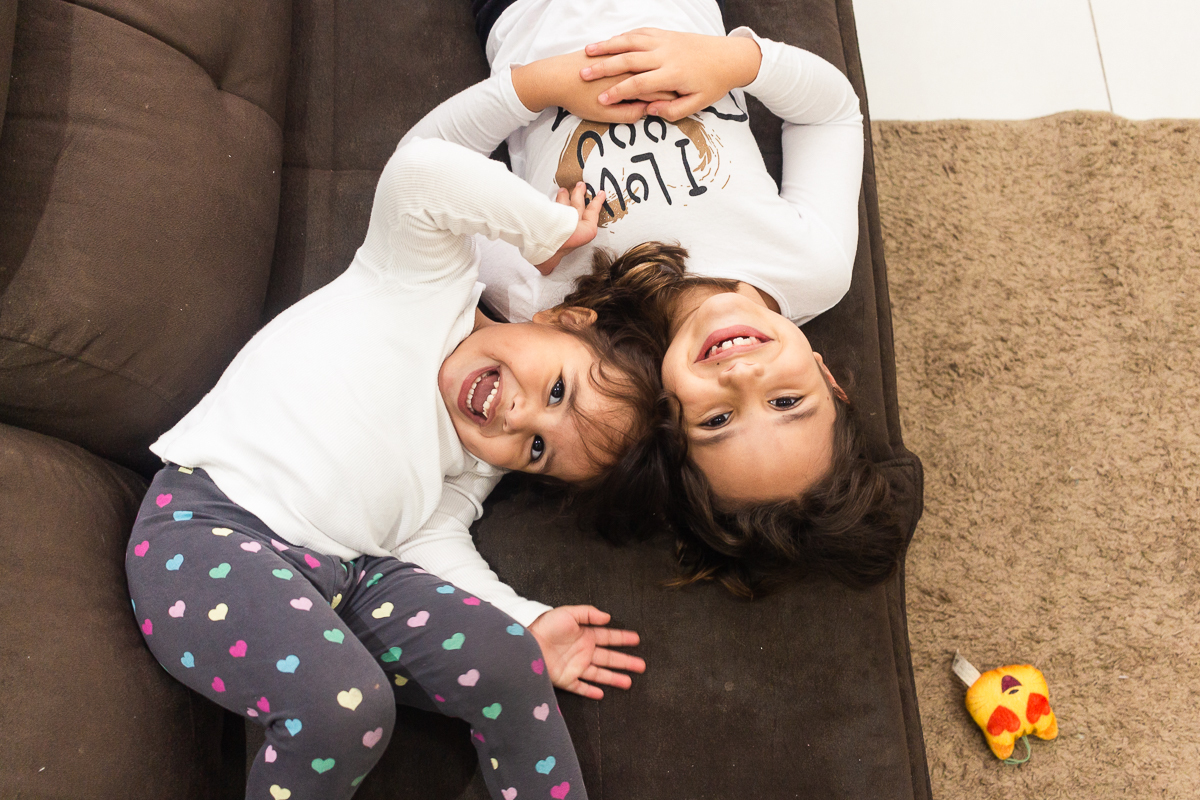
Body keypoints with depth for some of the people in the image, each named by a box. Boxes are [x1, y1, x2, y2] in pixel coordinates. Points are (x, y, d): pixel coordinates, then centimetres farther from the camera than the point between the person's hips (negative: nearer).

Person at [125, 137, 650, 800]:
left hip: (346, 569, 6)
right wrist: (554, 229, -8)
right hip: (210, 521, -6)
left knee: (506, 663, -15)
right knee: (346, 702, -30)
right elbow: (419, 173, -17)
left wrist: (527, 623, -11)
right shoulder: (431, 277, -1)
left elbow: (434, 539, 2)